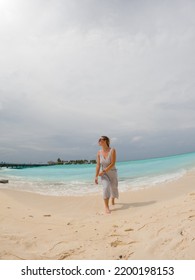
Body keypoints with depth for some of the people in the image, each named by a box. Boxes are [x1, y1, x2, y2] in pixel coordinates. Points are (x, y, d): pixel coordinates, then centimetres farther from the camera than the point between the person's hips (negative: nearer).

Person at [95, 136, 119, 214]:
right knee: (106, 187, -22)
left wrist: (103, 171, -24)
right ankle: (106, 207, -13)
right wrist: (96, 176, -8)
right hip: (103, 174, 1)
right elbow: (98, 165, -5)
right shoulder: (99, 152, -7)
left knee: (114, 188, 15)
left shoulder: (112, 150, -18)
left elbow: (113, 164, -22)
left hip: (112, 173, -1)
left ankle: (113, 199, 49)